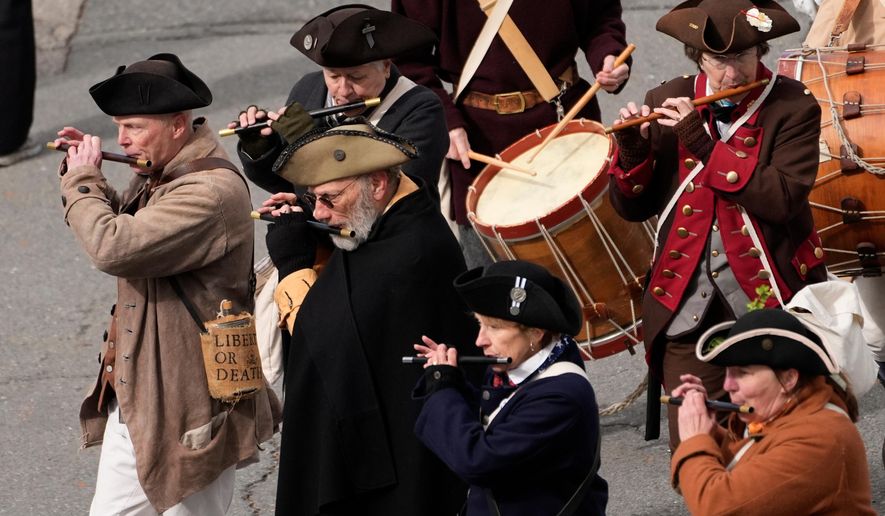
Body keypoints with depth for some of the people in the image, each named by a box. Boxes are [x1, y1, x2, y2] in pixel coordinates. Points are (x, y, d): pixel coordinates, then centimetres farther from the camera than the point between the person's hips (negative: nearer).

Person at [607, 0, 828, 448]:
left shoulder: (793, 107, -6)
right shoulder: (669, 103, 4)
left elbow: (782, 198, -20)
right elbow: (633, 208, 6)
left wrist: (701, 141, -21)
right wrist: (632, 149, -13)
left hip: (768, 296, -2)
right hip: (687, 304, 2)